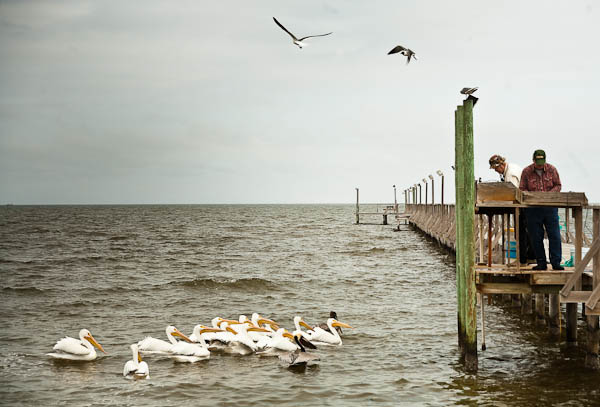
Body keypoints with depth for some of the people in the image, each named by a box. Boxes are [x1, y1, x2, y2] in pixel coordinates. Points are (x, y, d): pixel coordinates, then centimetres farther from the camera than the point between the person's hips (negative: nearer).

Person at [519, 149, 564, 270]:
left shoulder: (551, 169, 2)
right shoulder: (526, 171, 1)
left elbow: (558, 185, 7)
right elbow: (522, 189, 4)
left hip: (550, 207, 0)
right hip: (533, 209, 0)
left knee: (554, 236, -4)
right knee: (536, 238, 2)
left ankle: (556, 262, 0)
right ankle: (541, 263, 11)